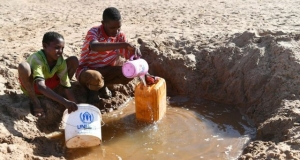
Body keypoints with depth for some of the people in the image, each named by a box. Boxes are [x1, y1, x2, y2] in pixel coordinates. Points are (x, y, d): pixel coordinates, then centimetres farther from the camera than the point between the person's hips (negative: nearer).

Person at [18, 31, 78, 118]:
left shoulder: (61, 61, -21)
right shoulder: (37, 59, -36)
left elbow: (67, 88, -18)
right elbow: (41, 86, -50)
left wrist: (75, 106, -31)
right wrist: (64, 101, -61)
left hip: (48, 83, 4)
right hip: (31, 86, -4)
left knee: (74, 60, -12)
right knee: (23, 66, -38)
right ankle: (34, 100, -13)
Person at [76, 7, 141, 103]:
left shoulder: (120, 36, -6)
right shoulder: (94, 32, -23)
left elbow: (132, 56, -7)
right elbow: (94, 46, -47)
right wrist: (123, 44, -53)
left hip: (105, 71, 6)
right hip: (86, 70, -5)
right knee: (94, 78, -40)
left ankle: (102, 85, 5)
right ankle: (93, 88, -2)